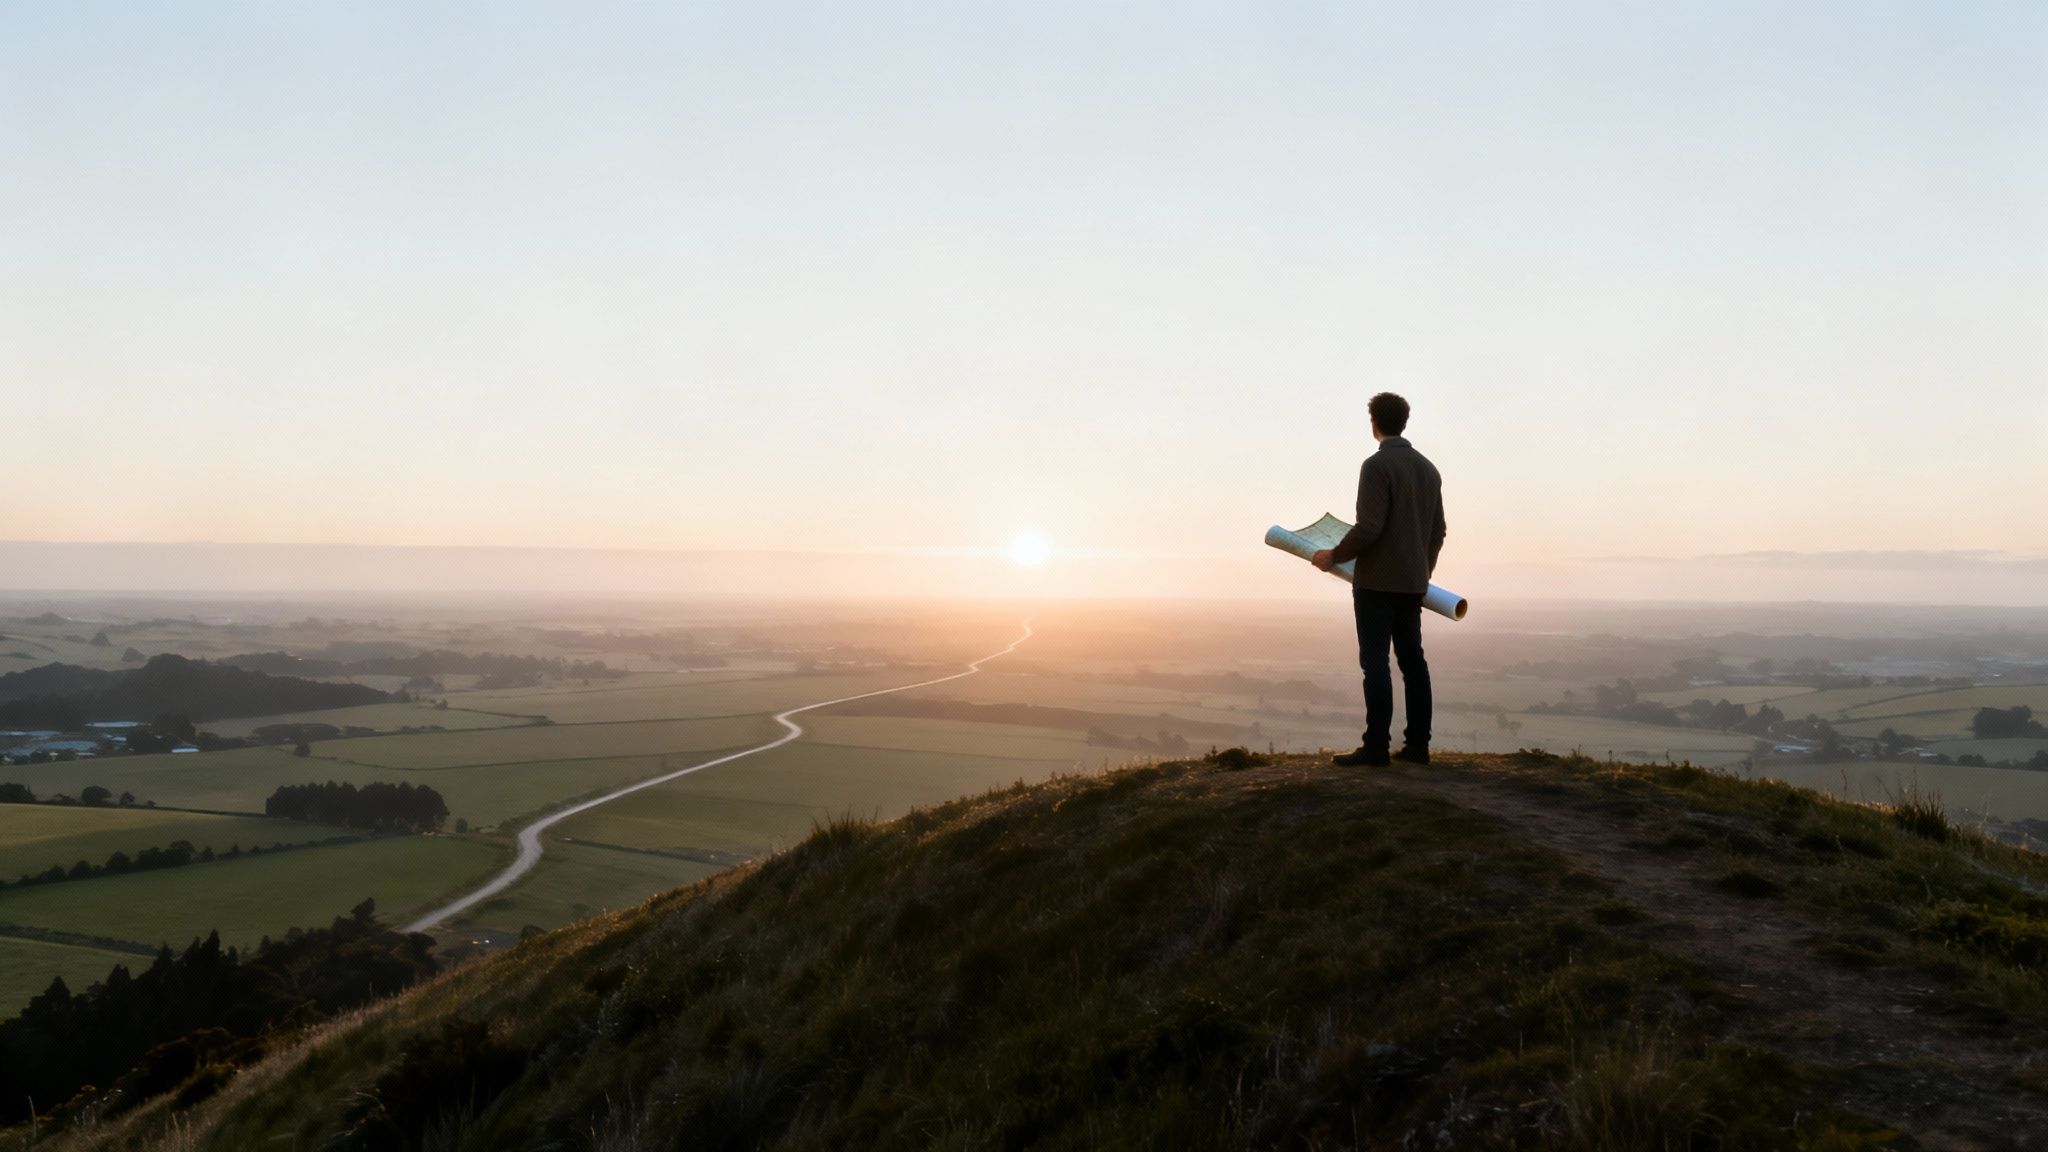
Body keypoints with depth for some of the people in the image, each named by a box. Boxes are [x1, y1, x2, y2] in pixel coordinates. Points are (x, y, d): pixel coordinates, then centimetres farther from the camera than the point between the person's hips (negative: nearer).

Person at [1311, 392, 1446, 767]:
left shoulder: (1377, 465, -12)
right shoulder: (1428, 468, 12)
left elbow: (1368, 527, -20)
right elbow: (1437, 531, 17)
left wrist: (1334, 556, -6)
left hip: (1377, 581, -7)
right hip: (1413, 582, 8)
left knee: (1375, 662, -6)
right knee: (1412, 660, 9)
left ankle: (1377, 746, -7)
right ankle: (1417, 744, 10)